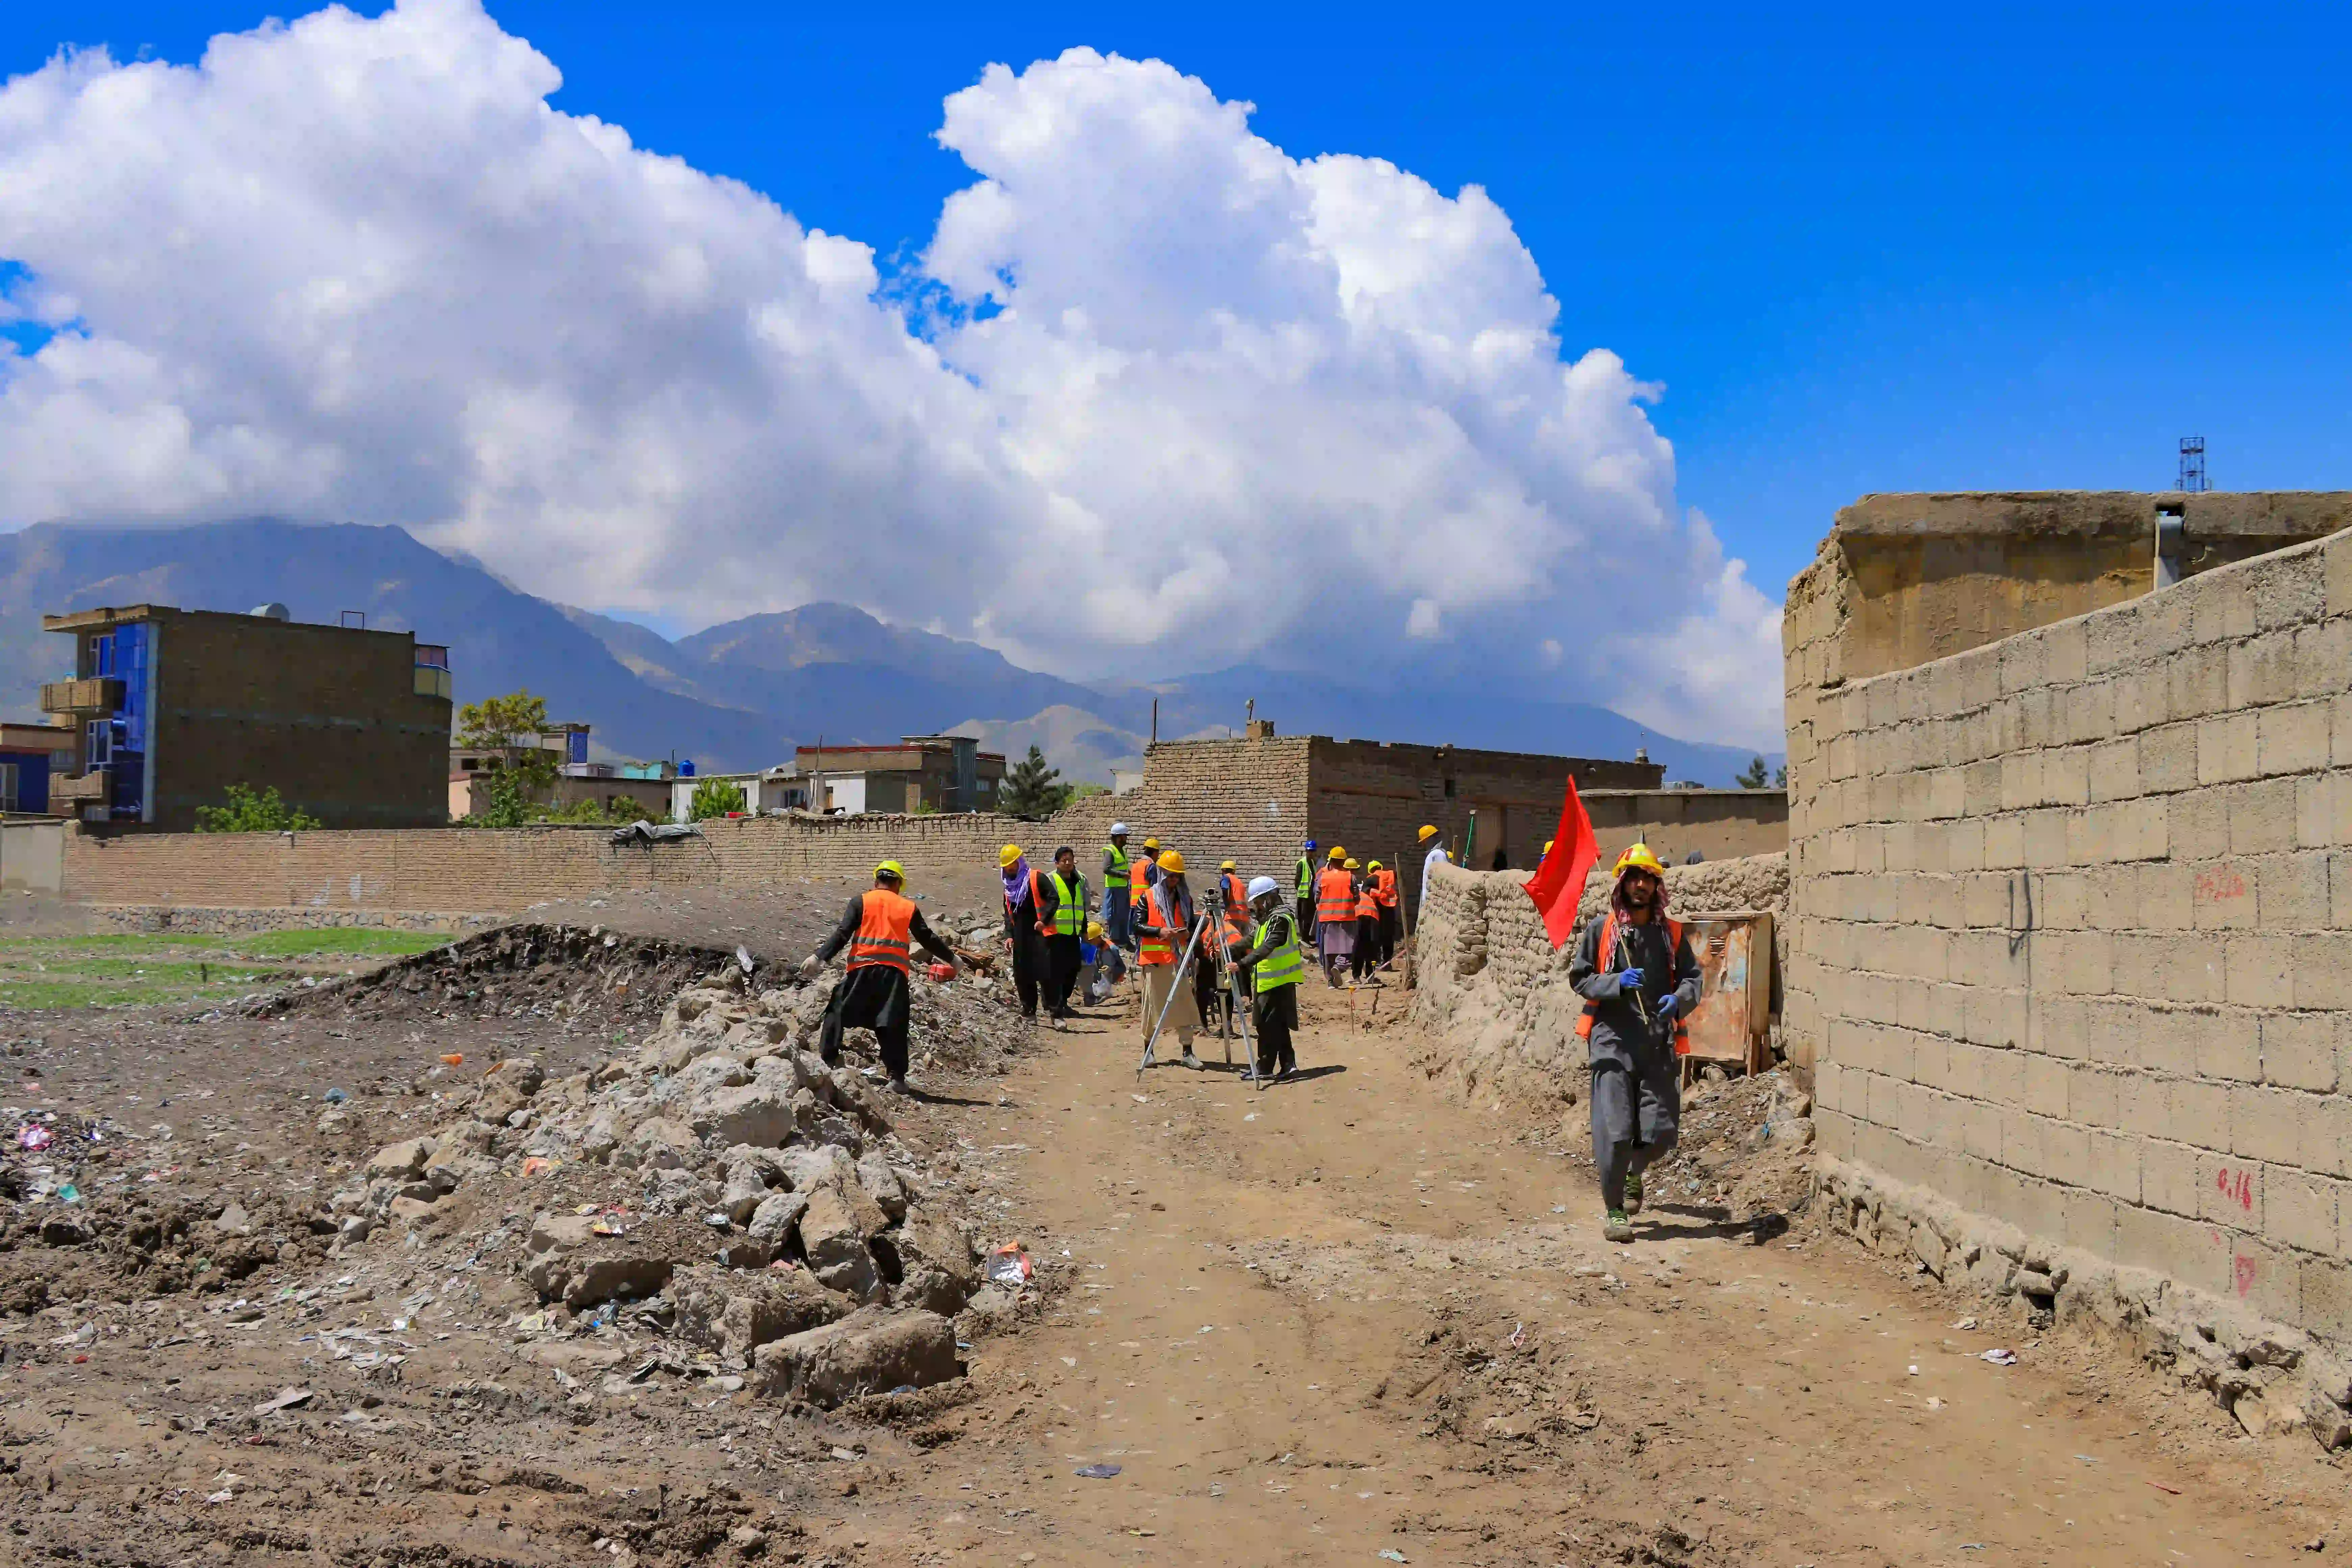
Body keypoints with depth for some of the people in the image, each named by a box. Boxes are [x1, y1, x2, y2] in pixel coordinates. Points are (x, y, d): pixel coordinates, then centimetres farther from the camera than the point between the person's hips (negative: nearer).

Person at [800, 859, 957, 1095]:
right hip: (895, 972, 1)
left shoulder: (861, 901, 8)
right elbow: (928, 940, 16)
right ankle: (897, 1077, -1)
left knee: (837, 1013, 10)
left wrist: (819, 958, -6)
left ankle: (827, 1062, 5)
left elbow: (842, 934, -3)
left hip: (862, 968, -1)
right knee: (893, 1027, 4)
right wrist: (951, 959, 30)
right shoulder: (908, 907, 13)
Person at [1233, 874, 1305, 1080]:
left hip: (1278, 981, -10)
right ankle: (1288, 1064, 13)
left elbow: (1267, 947, -29)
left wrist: (1242, 963, -37)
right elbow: (1251, 941, 22)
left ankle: (1265, 1069, -3)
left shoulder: (1280, 918, -16)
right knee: (1278, 1025, 11)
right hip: (1271, 980, 10)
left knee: (1268, 1025, -7)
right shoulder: (1267, 918, 15)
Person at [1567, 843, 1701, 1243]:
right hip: (1613, 1039, -3)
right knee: (1615, 1131, -8)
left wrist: (1680, 998, -9)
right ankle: (1614, 1210, 7)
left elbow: (1692, 977, 13)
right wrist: (1617, 982, -12)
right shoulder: (1601, 928, 4)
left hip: (1660, 1043, 3)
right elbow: (1579, 977, 5)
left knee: (1661, 1132, 2)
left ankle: (1633, 1173, 37)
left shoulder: (1672, 933, 11)